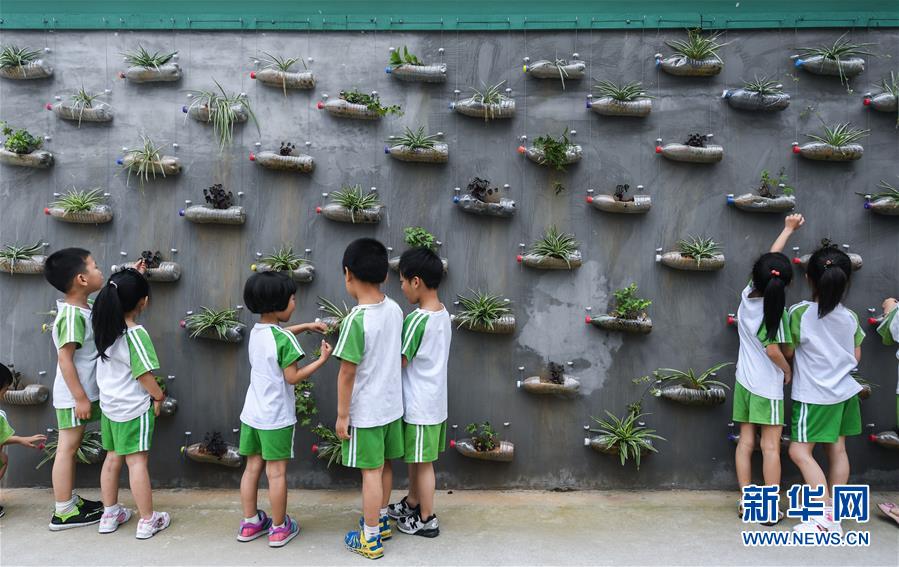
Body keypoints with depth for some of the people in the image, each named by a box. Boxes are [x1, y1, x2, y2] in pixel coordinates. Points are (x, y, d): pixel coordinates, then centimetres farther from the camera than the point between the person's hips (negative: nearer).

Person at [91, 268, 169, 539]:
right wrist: (159, 396, -3)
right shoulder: (136, 334, -22)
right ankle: (147, 520, 8)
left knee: (113, 457, 17)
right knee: (137, 461, -1)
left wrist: (130, 279, 26)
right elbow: (144, 374, -20)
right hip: (135, 408, -7)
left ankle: (110, 514, 28)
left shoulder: (104, 328, 0)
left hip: (109, 405, 7)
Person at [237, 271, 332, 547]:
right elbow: (293, 377, -18)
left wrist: (306, 326, 24)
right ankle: (279, 528, 15)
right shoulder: (283, 340, -19)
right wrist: (322, 359, -11)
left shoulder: (256, 332, 5)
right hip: (276, 417, -7)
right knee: (276, 473, 4)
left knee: (252, 467, 16)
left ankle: (250, 522, 27)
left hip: (252, 413, 7)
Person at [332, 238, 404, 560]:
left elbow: (347, 373, -19)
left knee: (370, 472, 5)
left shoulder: (356, 319, -24)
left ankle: (370, 539, 19)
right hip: (392, 405, 7)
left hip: (365, 412, -7)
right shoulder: (395, 309, -3)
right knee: (383, 466, 21)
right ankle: (382, 520, 39)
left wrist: (342, 415, -11)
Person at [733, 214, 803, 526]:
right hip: (768, 386, -6)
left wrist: (788, 229, 21)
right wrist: (788, 370, 0)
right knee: (771, 446, 1)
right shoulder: (775, 310, -18)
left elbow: (768, 259, 12)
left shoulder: (748, 295, -1)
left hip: (744, 381, 6)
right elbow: (772, 349, -19)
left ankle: (746, 502, 15)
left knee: (746, 442, 9)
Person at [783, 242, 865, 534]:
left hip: (814, 395, -6)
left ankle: (825, 515, -5)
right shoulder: (850, 317, 0)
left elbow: (787, 351, -6)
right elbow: (856, 356, 9)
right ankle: (835, 515, 16)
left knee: (800, 451, -2)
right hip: (845, 391, 6)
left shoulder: (800, 313, -15)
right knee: (837, 450, 10)